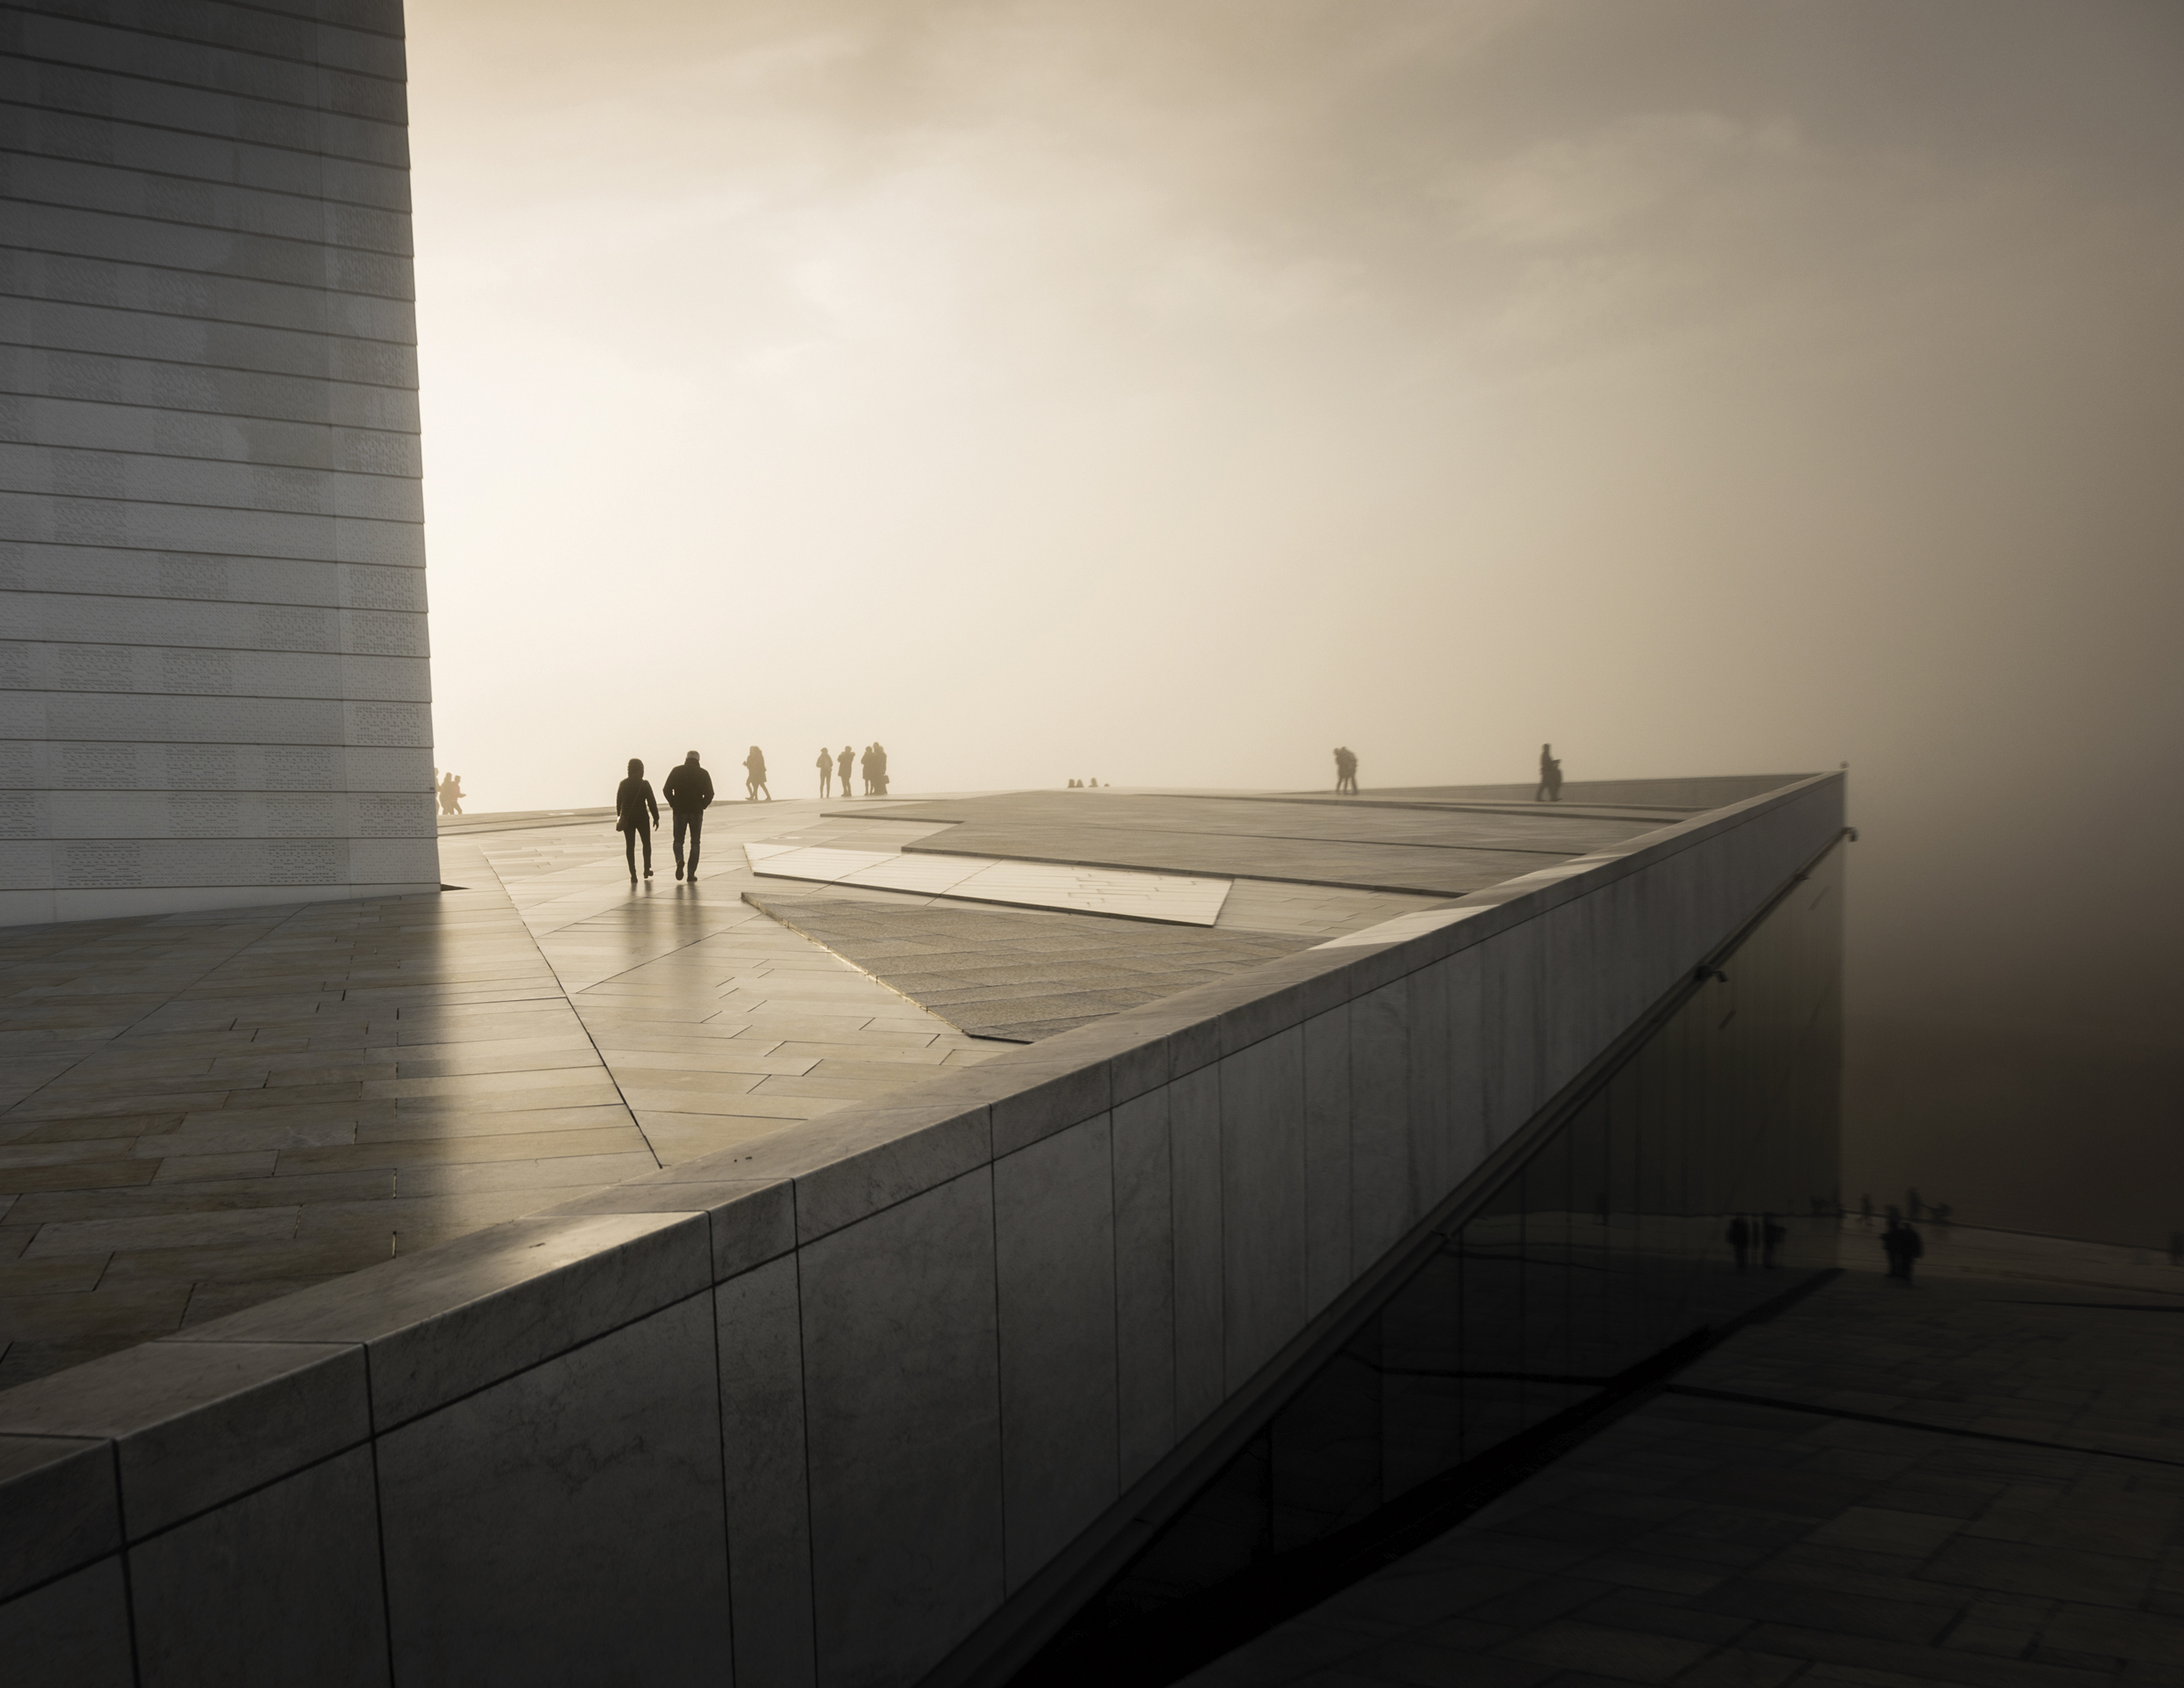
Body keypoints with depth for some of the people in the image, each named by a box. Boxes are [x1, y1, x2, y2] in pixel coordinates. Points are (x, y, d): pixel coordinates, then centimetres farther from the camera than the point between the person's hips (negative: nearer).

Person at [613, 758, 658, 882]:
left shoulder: (623, 784, 1)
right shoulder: (644, 784, -10)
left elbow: (618, 802, 9)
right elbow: (651, 803, -11)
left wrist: (619, 816, 22)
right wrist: (656, 818, -4)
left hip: (627, 819, 2)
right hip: (642, 818, -2)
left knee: (630, 846, 4)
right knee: (646, 843, 18)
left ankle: (633, 874, -2)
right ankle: (647, 869, 20)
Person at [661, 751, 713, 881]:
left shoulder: (677, 771, 2)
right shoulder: (703, 773, 1)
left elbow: (666, 789, -5)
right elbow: (709, 794, -5)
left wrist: (673, 804, 7)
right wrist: (702, 806, 9)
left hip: (680, 811, 0)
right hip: (697, 812, 0)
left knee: (678, 840, 13)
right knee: (695, 843, 9)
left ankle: (679, 860, -18)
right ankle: (691, 874, 3)